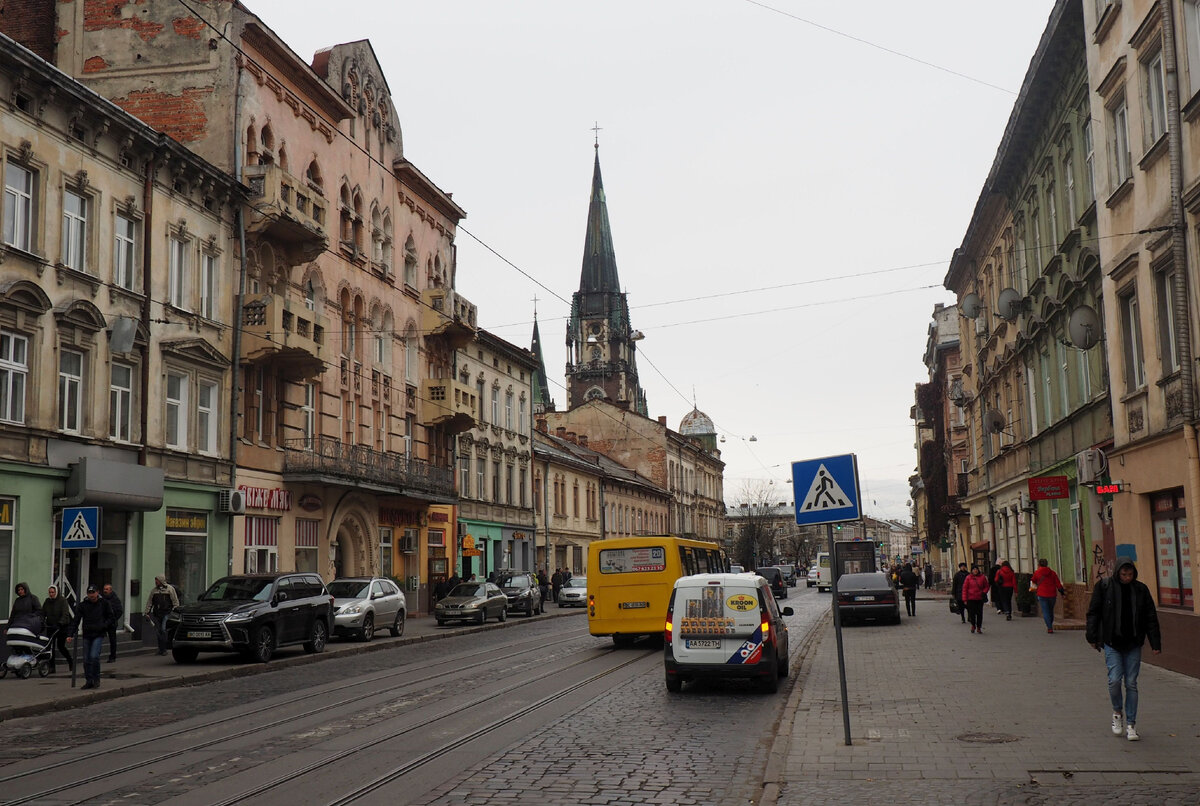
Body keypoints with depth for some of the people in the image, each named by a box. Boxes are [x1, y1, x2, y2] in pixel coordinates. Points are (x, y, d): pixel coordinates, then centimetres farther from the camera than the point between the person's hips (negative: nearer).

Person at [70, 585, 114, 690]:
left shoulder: (103, 604, 1)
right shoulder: (83, 605, 4)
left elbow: (112, 617, 8)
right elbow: (76, 620, 3)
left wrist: (104, 625, -10)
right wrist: (71, 634, -7)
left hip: (99, 635, -3)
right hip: (87, 635, 3)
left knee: (94, 656, -16)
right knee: (86, 660, 5)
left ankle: (96, 679, 0)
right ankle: (89, 680, 16)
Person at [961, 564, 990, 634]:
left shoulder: (982, 577, 2)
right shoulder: (968, 578, -1)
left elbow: (986, 586, 12)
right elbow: (965, 588, 0)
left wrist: (984, 592, -8)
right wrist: (965, 599, -3)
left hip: (980, 599, 1)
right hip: (971, 598, -1)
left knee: (979, 613, 3)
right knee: (972, 613, 0)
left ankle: (979, 628, 15)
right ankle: (973, 625, 24)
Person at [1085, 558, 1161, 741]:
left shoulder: (1141, 589, 4)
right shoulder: (1104, 587, -2)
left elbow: (1151, 618, 8)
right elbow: (1093, 613, 1)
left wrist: (1155, 643, 3)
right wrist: (1093, 637, -5)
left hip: (1133, 644, 2)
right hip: (1112, 643, -2)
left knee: (1131, 683, 2)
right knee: (1114, 680, -11)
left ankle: (1131, 724, 11)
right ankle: (1117, 712, 16)